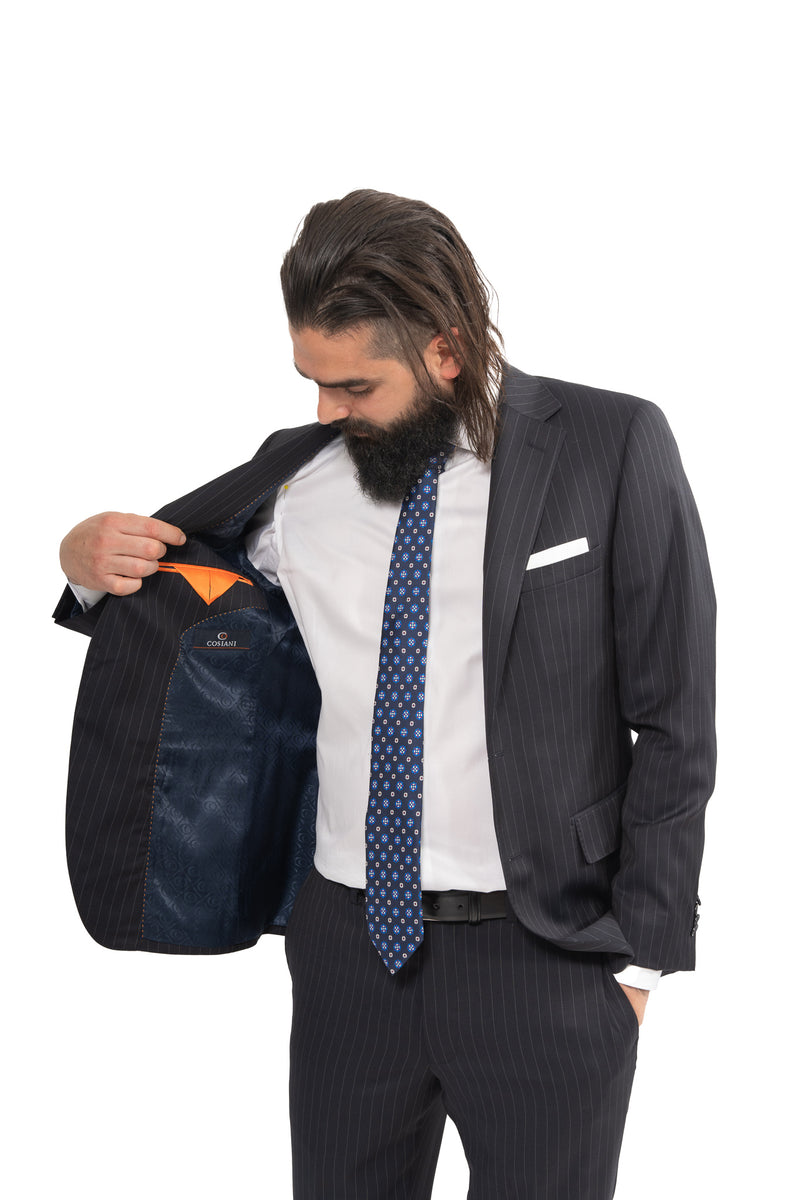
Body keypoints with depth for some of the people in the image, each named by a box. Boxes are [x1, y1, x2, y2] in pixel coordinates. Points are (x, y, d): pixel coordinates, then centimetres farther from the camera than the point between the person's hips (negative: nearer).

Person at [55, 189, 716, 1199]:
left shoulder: (611, 448, -6)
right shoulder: (296, 479, 3)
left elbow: (674, 725, -4)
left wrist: (640, 953, -5)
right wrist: (89, 561, -3)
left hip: (543, 956, -3)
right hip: (349, 938, 3)